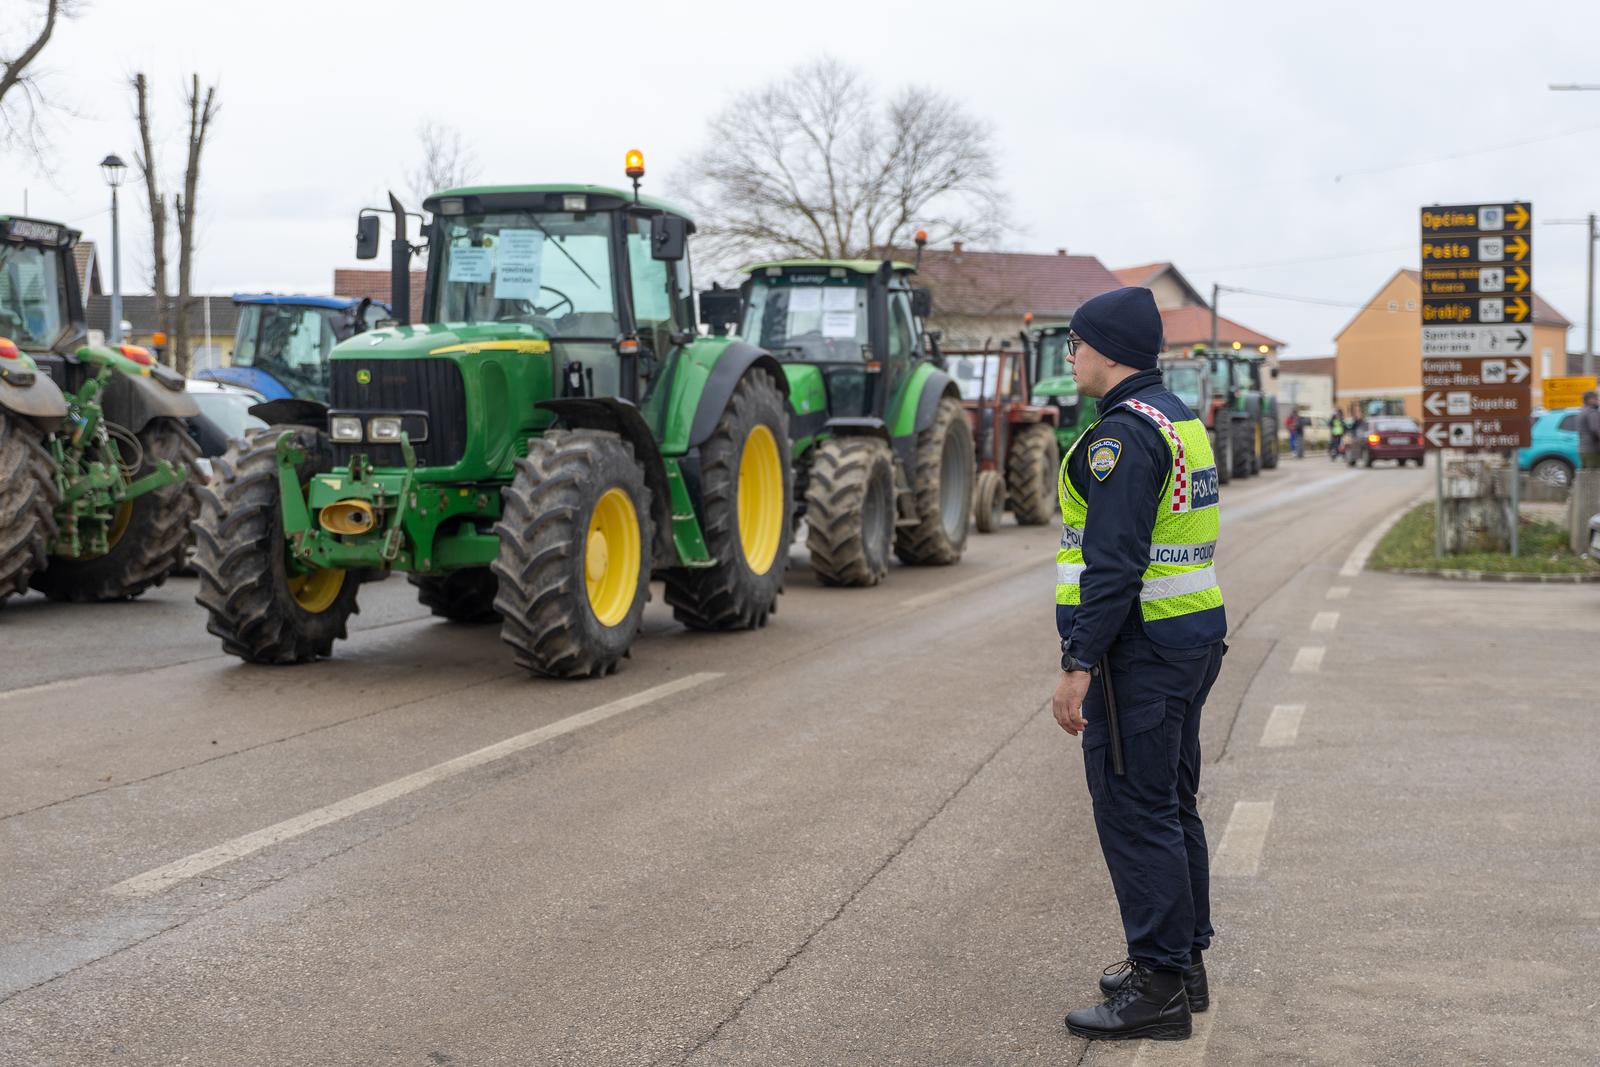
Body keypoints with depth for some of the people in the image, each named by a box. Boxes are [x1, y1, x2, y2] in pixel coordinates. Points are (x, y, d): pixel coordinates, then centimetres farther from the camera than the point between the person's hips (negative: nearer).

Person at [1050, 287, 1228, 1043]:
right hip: (1193, 637, 10)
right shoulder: (1181, 421, 15)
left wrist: (1078, 665, -24)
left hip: (1138, 650, -10)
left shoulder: (1123, 433, -17)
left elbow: (1114, 562, -24)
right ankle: (1183, 963, 26)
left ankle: (1159, 989, -1)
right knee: (1170, 806, 17)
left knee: (1134, 815, -5)